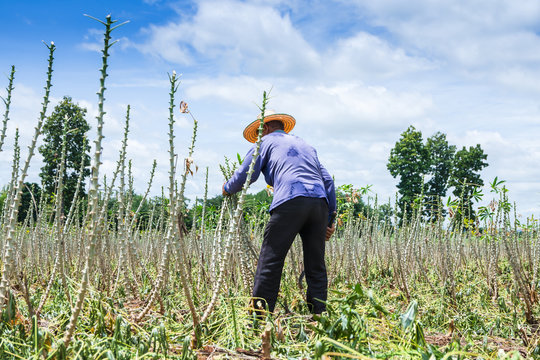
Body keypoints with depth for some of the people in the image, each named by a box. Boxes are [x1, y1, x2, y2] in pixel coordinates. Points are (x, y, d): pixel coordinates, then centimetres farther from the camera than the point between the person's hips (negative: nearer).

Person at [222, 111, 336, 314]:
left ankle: (259, 317, -8)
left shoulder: (267, 141, 18)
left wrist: (227, 189, 31)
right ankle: (318, 315, 8)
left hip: (290, 201, -5)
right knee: (316, 265, 10)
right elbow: (327, 181, 26)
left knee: (270, 261, -5)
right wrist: (330, 218, 26)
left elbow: (245, 175, 11)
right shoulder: (305, 145, 33)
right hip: (320, 202, 6)